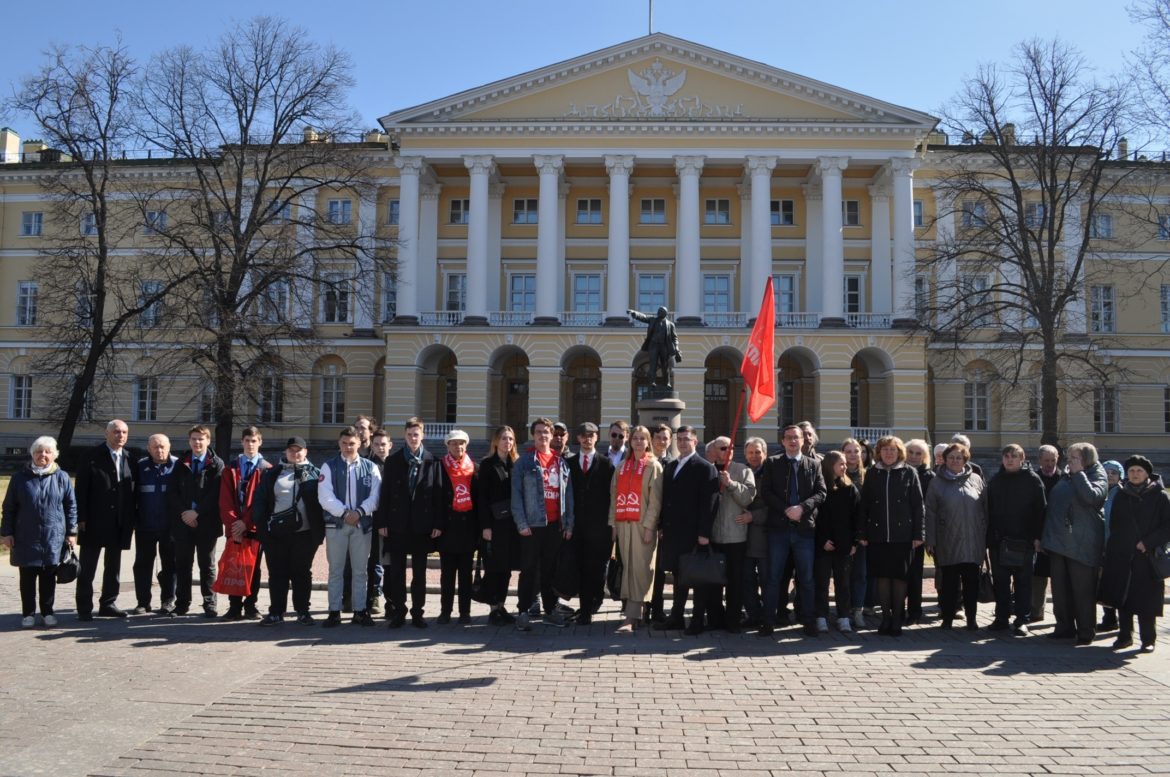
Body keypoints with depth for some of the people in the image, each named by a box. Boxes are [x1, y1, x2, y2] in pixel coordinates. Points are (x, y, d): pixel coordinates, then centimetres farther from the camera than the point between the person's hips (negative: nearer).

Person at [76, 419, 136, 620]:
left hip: (120, 523, 4)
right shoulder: (92, 456, -3)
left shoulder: (129, 459, 8)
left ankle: (108, 604, 20)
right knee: (87, 567, 2)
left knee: (113, 566, 11)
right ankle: (84, 608, 9)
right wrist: (81, 518, -12)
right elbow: (81, 488, -7)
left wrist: (131, 519, 3)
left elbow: (132, 490, 8)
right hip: (94, 521, -4)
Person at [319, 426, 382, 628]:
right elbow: (325, 496, -6)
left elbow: (375, 496, -1)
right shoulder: (329, 466, 3)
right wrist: (344, 513, -15)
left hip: (362, 524, 1)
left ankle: (360, 610, 13)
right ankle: (334, 611, 11)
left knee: (360, 570, 6)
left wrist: (359, 512, -15)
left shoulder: (371, 467, 6)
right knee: (335, 569, 5)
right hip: (335, 523, -1)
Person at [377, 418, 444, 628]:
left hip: (422, 526, 0)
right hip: (397, 524, 1)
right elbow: (385, 493, 3)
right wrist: (382, 522, -2)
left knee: (420, 572, 7)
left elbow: (439, 494, 1)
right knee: (396, 572, 5)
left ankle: (417, 613, 16)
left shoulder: (433, 462, 2)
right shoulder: (393, 461, 5)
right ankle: (398, 612, 15)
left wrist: (438, 523, -4)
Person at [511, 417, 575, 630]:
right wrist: (521, 523, -13)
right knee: (530, 569, 1)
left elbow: (568, 495, 11)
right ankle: (524, 612, 8)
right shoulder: (524, 462, 0)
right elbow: (516, 494, -6)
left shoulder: (561, 463, 12)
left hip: (555, 524, 4)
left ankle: (550, 610, 20)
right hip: (532, 524, -4)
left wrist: (568, 524, 6)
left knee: (550, 569, 11)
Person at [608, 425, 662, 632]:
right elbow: (614, 496, 14)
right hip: (623, 524, 5)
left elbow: (655, 500, -6)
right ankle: (634, 613, 12)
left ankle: (630, 617, -10)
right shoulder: (622, 467, 15)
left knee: (639, 569, -7)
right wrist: (613, 524, 7)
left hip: (643, 524, -5)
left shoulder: (653, 466, 1)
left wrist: (649, 527, -13)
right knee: (628, 568, 5)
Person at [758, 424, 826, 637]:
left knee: (806, 578, 6)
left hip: (805, 527, 1)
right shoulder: (772, 464, 6)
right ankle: (768, 622, 7)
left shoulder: (813, 465, 9)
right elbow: (765, 492, -2)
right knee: (774, 577, 2)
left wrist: (802, 508, -15)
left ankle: (809, 621, 14)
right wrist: (786, 510, -13)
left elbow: (821, 493, 1)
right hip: (779, 526, -1)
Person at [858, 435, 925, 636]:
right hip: (877, 535, 2)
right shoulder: (872, 473, 7)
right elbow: (864, 505, 6)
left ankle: (897, 618, 14)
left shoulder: (909, 473, 3)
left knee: (899, 576, 3)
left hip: (902, 535, -1)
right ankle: (886, 616, 16)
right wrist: (863, 534, 1)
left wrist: (918, 534, -5)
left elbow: (918, 505, 1)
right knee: (881, 576, 4)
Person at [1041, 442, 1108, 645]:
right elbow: (1053, 504, 21)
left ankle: (1086, 632, 8)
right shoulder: (1066, 477, 15)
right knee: (1060, 588, 10)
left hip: (1081, 545, -7)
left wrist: (1078, 473, -15)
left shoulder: (1097, 477, -3)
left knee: (1083, 591, 0)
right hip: (1059, 542, 7)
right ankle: (1065, 627, 20)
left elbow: (1091, 496, -25)